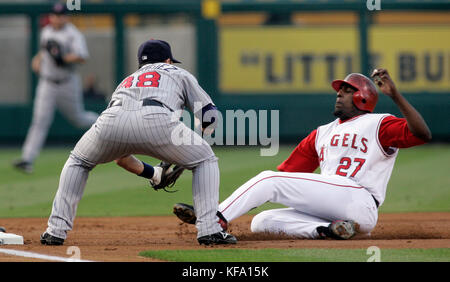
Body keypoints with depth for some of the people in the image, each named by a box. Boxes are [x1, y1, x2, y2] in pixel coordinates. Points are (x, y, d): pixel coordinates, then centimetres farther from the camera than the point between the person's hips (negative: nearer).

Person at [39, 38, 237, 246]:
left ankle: (56, 230, 17)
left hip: (112, 121, 3)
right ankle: (209, 229, 7)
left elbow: (120, 158, 45)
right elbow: (209, 115, 27)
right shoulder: (179, 73, 38)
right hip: (157, 119, -3)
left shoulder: (126, 82, 45)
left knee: (78, 162, 32)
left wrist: (154, 174, 54)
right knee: (205, 160, 23)